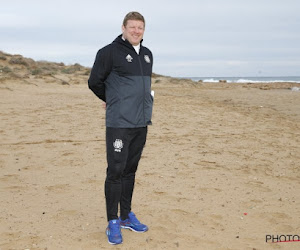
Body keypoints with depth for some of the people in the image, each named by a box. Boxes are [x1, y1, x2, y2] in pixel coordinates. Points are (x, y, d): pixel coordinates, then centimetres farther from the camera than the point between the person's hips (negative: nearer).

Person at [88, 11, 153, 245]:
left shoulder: (147, 54, 13)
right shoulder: (110, 52, -7)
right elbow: (95, 82, -1)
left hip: (142, 123, 6)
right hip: (120, 123, -6)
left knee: (130, 170, 13)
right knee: (116, 171, -4)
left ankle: (126, 216, 24)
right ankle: (113, 222, 7)